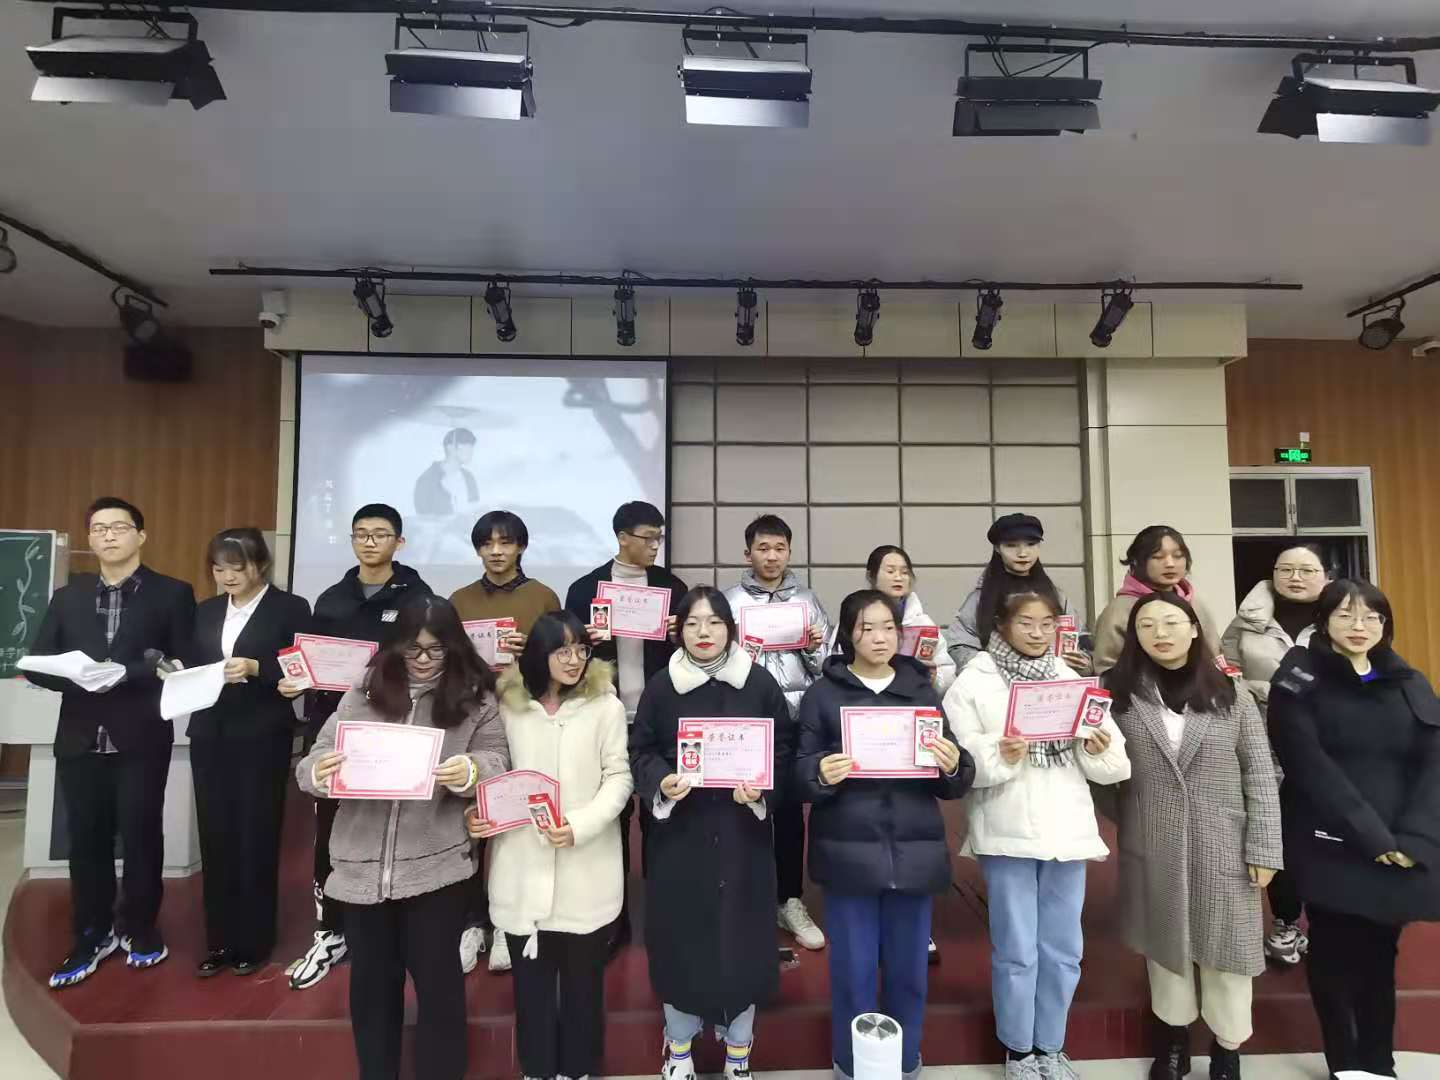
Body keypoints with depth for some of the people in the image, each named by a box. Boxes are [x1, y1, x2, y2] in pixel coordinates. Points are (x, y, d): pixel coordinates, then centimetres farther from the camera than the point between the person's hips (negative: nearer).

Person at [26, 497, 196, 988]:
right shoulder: (67, 596, 12)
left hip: (141, 740, -3)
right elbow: (36, 663, 8)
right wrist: (79, 679, -12)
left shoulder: (172, 593, 0)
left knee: (140, 836, 6)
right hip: (80, 740, 3)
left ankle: (138, 928, 24)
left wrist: (125, 674, -17)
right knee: (86, 840, 11)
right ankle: (91, 936, 26)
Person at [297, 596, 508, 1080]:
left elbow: (497, 762, -6)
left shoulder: (475, 698, -4)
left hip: (435, 866, -2)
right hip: (362, 865, 3)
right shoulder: (364, 693, 3)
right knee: (371, 983, 19)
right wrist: (317, 772, -20)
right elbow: (319, 756, 3)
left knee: (439, 983, 9)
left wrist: (470, 772, -28)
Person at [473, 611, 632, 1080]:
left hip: (586, 869, -1)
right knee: (531, 979, 15)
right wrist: (479, 812, -9)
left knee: (583, 978, 13)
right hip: (523, 867, 2)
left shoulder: (605, 704, -4)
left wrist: (581, 826, -17)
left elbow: (619, 777, -4)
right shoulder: (508, 705, 1)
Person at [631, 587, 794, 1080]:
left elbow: (784, 749, 0)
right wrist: (661, 784, -17)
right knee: (682, 933, 8)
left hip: (744, 830, 0)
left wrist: (762, 788, -16)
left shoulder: (761, 683, -3)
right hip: (680, 831, 0)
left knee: (742, 933, 8)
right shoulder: (660, 687, -2)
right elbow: (640, 750, 1)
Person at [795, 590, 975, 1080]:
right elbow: (799, 773, -2)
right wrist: (821, 772, -24)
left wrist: (953, 766, -14)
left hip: (914, 850, 2)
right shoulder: (823, 693, 0)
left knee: (909, 967, 13)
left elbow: (951, 785, 8)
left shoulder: (923, 690, 7)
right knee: (853, 969, 7)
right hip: (849, 852, -2)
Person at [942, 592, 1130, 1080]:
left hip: (1067, 829, 4)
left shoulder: (1072, 680, 7)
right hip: (1007, 833, -4)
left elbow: (1113, 765, 7)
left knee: (1063, 949, 14)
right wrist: (999, 757, -27)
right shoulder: (974, 681, -5)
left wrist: (1099, 750, -14)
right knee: (1016, 951, 7)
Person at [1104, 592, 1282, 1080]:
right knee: (1165, 943, 14)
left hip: (1222, 846, 0)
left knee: (1224, 948, 9)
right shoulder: (1119, 692, -3)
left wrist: (1264, 847, -5)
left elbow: (1260, 775, -2)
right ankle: (1173, 1037, 32)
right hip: (1152, 846, 1)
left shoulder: (1231, 694, -3)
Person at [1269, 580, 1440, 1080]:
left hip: (1400, 854, 3)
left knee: (1379, 957, 11)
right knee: (1335, 957, 5)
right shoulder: (1300, 679, -3)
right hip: (1331, 850, -3)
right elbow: (1308, 765, -12)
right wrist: (1372, 837, -17)